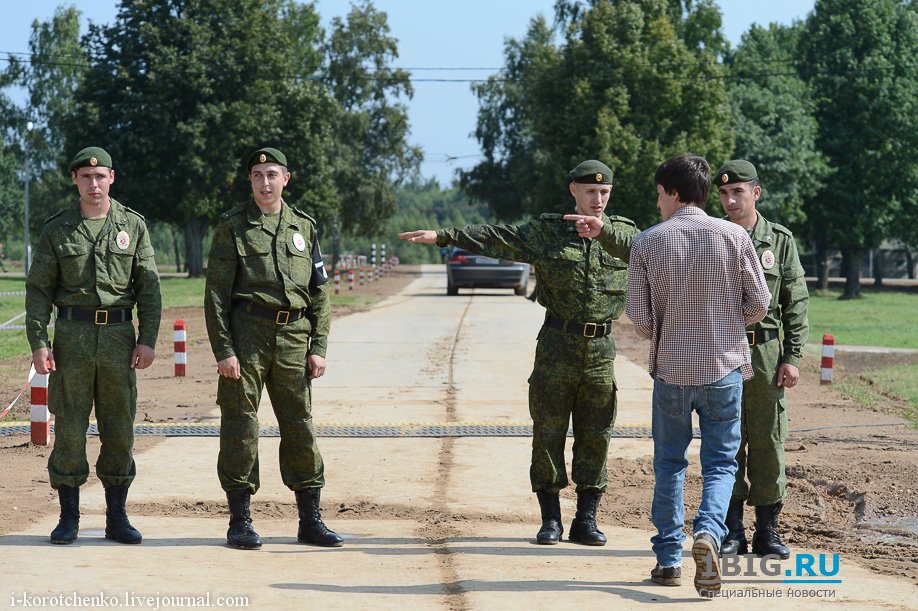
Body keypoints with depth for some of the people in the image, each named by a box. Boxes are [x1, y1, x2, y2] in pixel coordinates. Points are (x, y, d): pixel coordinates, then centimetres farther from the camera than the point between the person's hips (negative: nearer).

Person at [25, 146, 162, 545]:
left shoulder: (133, 226, 6)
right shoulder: (57, 229, 4)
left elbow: (149, 287, 5)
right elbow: (38, 289, 3)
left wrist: (148, 340, -3)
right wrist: (38, 343, -7)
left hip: (119, 336, 1)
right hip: (72, 336, -1)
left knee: (119, 429, 4)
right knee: (69, 428, 0)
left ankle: (117, 516, 13)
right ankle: (68, 517, 8)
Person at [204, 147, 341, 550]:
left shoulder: (304, 226, 13)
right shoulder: (232, 226, 3)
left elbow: (320, 293, 14)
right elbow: (216, 293, -2)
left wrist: (319, 347, 5)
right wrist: (223, 350, -10)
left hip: (293, 337, 3)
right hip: (247, 335, -3)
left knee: (300, 426, 5)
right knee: (240, 426, -1)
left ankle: (310, 521, 12)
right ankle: (240, 522, 6)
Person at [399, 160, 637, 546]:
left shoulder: (621, 232, 5)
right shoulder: (547, 232, 2)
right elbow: (496, 238, -6)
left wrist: (602, 231, -35)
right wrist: (443, 236, -16)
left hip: (601, 350, 1)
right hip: (556, 345, -1)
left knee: (596, 435, 5)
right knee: (547, 433, 1)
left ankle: (586, 520, 13)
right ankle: (550, 519, 9)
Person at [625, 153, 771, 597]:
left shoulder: (647, 243, -6)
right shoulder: (733, 236, -6)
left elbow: (639, 316, -4)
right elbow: (758, 303, -2)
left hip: (670, 369, 0)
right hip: (724, 368, 0)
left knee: (669, 462, 15)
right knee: (720, 462, 9)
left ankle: (668, 558, 15)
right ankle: (708, 531, -17)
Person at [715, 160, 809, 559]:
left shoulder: (780, 241, 5)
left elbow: (796, 302, 5)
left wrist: (793, 357, -3)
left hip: (766, 355, 0)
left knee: (768, 442, 2)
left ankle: (767, 530, 10)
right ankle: (731, 530, 9)